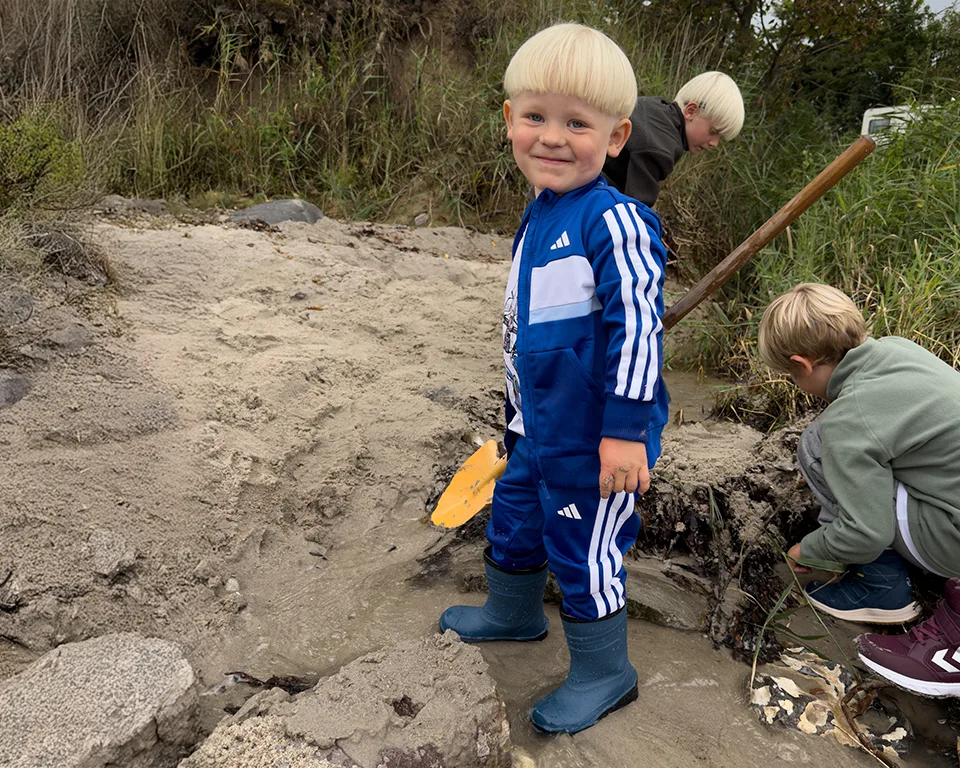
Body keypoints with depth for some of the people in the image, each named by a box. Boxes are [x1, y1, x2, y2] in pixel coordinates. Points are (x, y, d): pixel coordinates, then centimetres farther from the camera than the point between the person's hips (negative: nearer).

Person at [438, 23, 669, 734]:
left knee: (585, 554, 7)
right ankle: (512, 613, 53)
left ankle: (604, 675, 30)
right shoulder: (538, 217, 7)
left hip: (595, 442, -9)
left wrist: (625, 428, -24)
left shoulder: (615, 221, -21)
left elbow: (638, 326, -24)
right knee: (514, 519, 26)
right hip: (540, 431, 9)